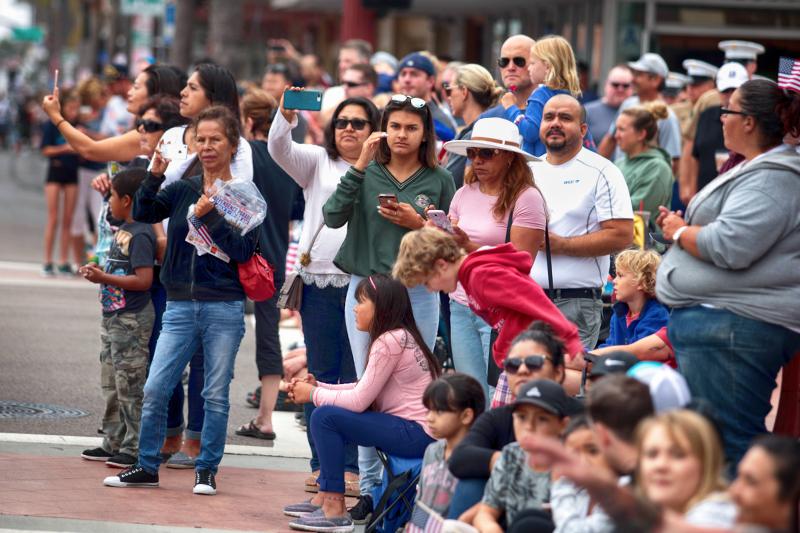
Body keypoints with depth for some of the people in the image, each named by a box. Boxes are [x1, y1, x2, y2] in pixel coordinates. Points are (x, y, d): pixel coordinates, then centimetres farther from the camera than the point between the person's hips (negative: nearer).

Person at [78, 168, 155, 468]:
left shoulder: (141, 235, -17)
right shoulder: (123, 229, 13)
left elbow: (143, 279, -24)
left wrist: (104, 278, -22)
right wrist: (98, 272, 8)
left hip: (132, 319, -10)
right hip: (113, 316, 10)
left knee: (130, 386, -5)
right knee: (111, 386, 16)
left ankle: (134, 449, 1)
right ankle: (113, 443, 24)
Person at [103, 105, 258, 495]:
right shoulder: (182, 189, 8)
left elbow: (243, 250, -11)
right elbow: (143, 213, -3)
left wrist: (209, 216, -20)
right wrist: (154, 177, -17)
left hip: (224, 308, -3)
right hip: (181, 306, 3)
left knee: (216, 395, 3)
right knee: (154, 390, -2)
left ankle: (207, 470, 15)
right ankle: (147, 467, 10)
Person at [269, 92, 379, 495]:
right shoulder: (318, 162, 11)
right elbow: (280, 149, -5)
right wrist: (286, 114, -23)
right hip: (318, 280, 3)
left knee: (356, 378, 0)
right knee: (320, 375, 6)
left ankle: (352, 465, 5)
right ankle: (321, 462, 12)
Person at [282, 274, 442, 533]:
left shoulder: (391, 341, -16)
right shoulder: (397, 337, 14)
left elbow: (359, 400, -16)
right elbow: (363, 390, 14)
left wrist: (313, 394, -3)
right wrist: (318, 386, 6)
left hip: (417, 434, -10)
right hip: (412, 430, 10)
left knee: (325, 417, -14)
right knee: (333, 414, 16)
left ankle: (335, 511, -11)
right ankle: (325, 498, 18)